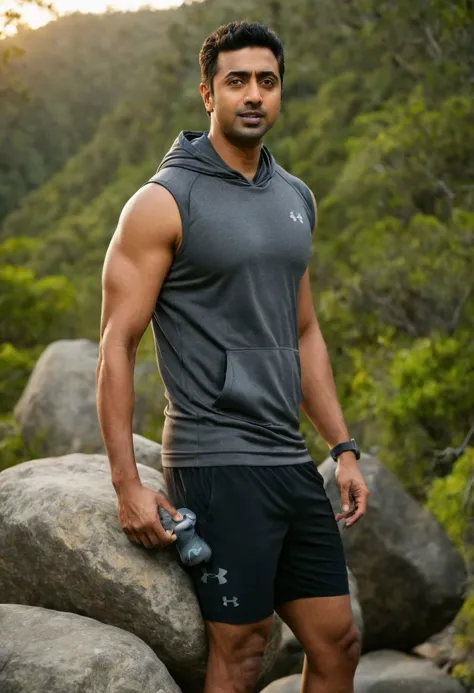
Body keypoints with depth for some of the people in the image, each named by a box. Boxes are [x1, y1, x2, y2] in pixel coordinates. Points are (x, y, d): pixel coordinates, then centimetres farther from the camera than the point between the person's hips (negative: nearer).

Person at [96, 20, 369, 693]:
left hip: (291, 461, 7)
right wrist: (128, 485, -15)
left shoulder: (296, 198, 13)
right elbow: (117, 346, -10)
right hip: (217, 462, -7)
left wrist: (344, 447, 15)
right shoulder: (163, 202, -8)